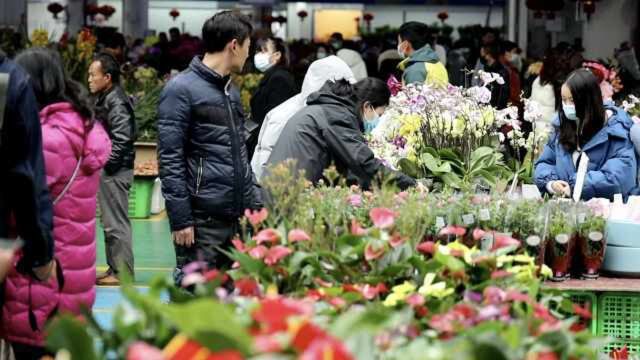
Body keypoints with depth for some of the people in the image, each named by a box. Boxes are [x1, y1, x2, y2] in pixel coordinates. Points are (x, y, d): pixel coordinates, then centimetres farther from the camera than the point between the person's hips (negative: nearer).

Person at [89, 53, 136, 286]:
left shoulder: (117, 102, -16)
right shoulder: (105, 100, 15)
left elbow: (122, 139, -23)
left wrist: (105, 163, -18)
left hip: (115, 171, -10)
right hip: (107, 170, 10)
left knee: (116, 223, -6)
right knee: (110, 222, 15)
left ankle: (123, 273, -3)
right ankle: (114, 269, 21)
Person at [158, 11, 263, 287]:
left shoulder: (231, 92, 19)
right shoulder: (182, 89, -7)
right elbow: (170, 161, -11)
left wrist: (256, 203, 13)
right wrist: (180, 220, -16)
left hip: (236, 218, 8)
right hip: (202, 221, -8)